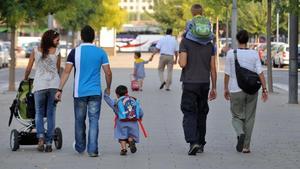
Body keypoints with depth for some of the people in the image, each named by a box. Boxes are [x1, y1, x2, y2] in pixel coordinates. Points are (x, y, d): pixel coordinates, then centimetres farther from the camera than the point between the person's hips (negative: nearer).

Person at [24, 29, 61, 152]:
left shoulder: (36, 50, 4)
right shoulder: (56, 52, 2)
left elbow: (28, 69, 7)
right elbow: (58, 70, 9)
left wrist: (25, 79, 24)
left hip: (39, 85, 0)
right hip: (54, 85, 0)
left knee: (39, 113, 10)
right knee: (51, 114, 7)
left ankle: (40, 136, -14)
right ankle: (49, 143, 5)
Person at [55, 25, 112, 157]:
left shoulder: (75, 52, -2)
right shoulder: (100, 52, -1)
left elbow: (66, 72, -6)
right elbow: (108, 73, 0)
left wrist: (60, 89, -3)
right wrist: (108, 88, 15)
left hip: (79, 92, 0)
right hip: (95, 92, 0)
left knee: (79, 120, 14)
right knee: (94, 120, 1)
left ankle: (80, 147, 28)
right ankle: (92, 150, -5)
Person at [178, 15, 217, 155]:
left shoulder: (185, 42, -5)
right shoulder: (209, 45, 7)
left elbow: (183, 63, -14)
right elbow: (213, 68, 7)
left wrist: (179, 60, 10)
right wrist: (213, 88, 11)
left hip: (190, 83, -4)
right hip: (205, 83, 4)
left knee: (189, 114, -4)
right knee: (201, 114, 14)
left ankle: (193, 142, -22)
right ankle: (200, 143, 18)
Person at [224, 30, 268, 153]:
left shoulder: (231, 54, -5)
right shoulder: (254, 54, -3)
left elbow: (227, 74, -2)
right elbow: (260, 73, -7)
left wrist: (226, 89, 9)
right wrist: (264, 89, -3)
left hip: (236, 91, -1)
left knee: (237, 116, 12)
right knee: (249, 118, 11)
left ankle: (240, 133, -18)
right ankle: (246, 146, 11)